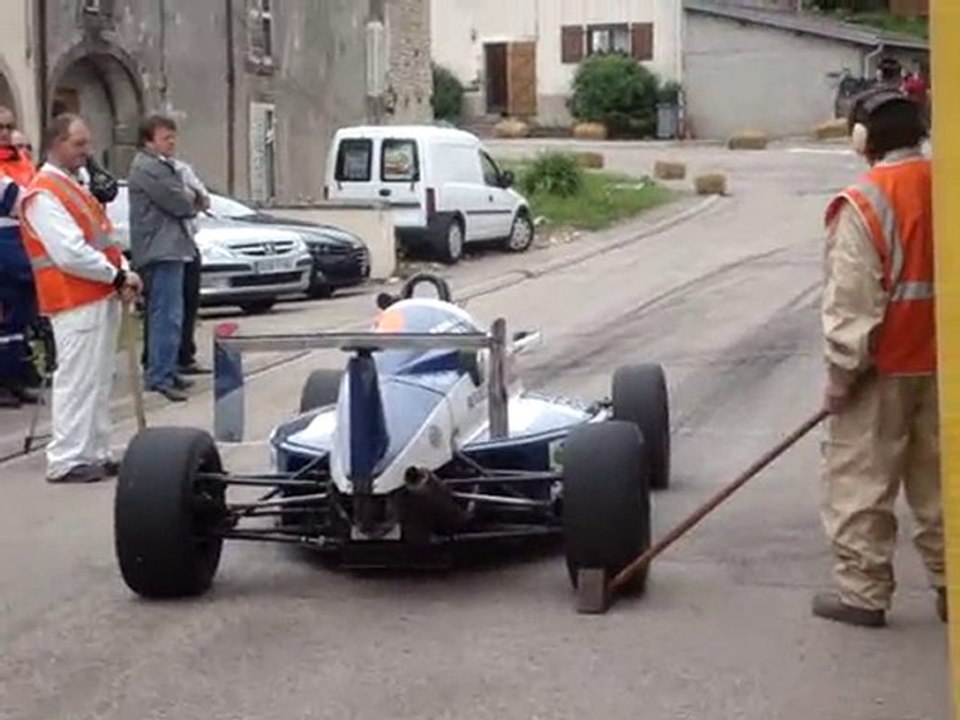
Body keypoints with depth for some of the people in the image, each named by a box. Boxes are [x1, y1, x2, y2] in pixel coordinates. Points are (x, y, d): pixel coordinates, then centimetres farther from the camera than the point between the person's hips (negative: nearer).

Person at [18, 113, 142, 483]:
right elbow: (70, 253, -22)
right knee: (77, 381, -8)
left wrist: (123, 273, 1)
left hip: (102, 298, 10)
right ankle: (66, 461, -4)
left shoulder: (74, 186, 18)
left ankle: (94, 453, 21)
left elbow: (104, 238, 19)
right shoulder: (43, 195, -14)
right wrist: (117, 276, -15)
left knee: (98, 382, 14)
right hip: (76, 303, -10)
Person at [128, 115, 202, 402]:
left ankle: (166, 370, 25)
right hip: (161, 249, -11)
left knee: (165, 314, 17)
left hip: (169, 248, 11)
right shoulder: (148, 169, -15)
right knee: (167, 315, -14)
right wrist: (193, 200, 3)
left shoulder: (161, 166, 20)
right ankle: (160, 377, -15)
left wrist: (189, 200, 2)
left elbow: (186, 200, 22)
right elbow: (180, 204, -16)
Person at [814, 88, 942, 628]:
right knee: (939, 478, 15)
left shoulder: (863, 204, -16)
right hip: (940, 361, 6)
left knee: (861, 481, 5)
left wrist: (841, 372, -9)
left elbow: (852, 301, -17)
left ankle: (862, 592, 9)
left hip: (884, 367, -6)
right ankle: (949, 585, 22)